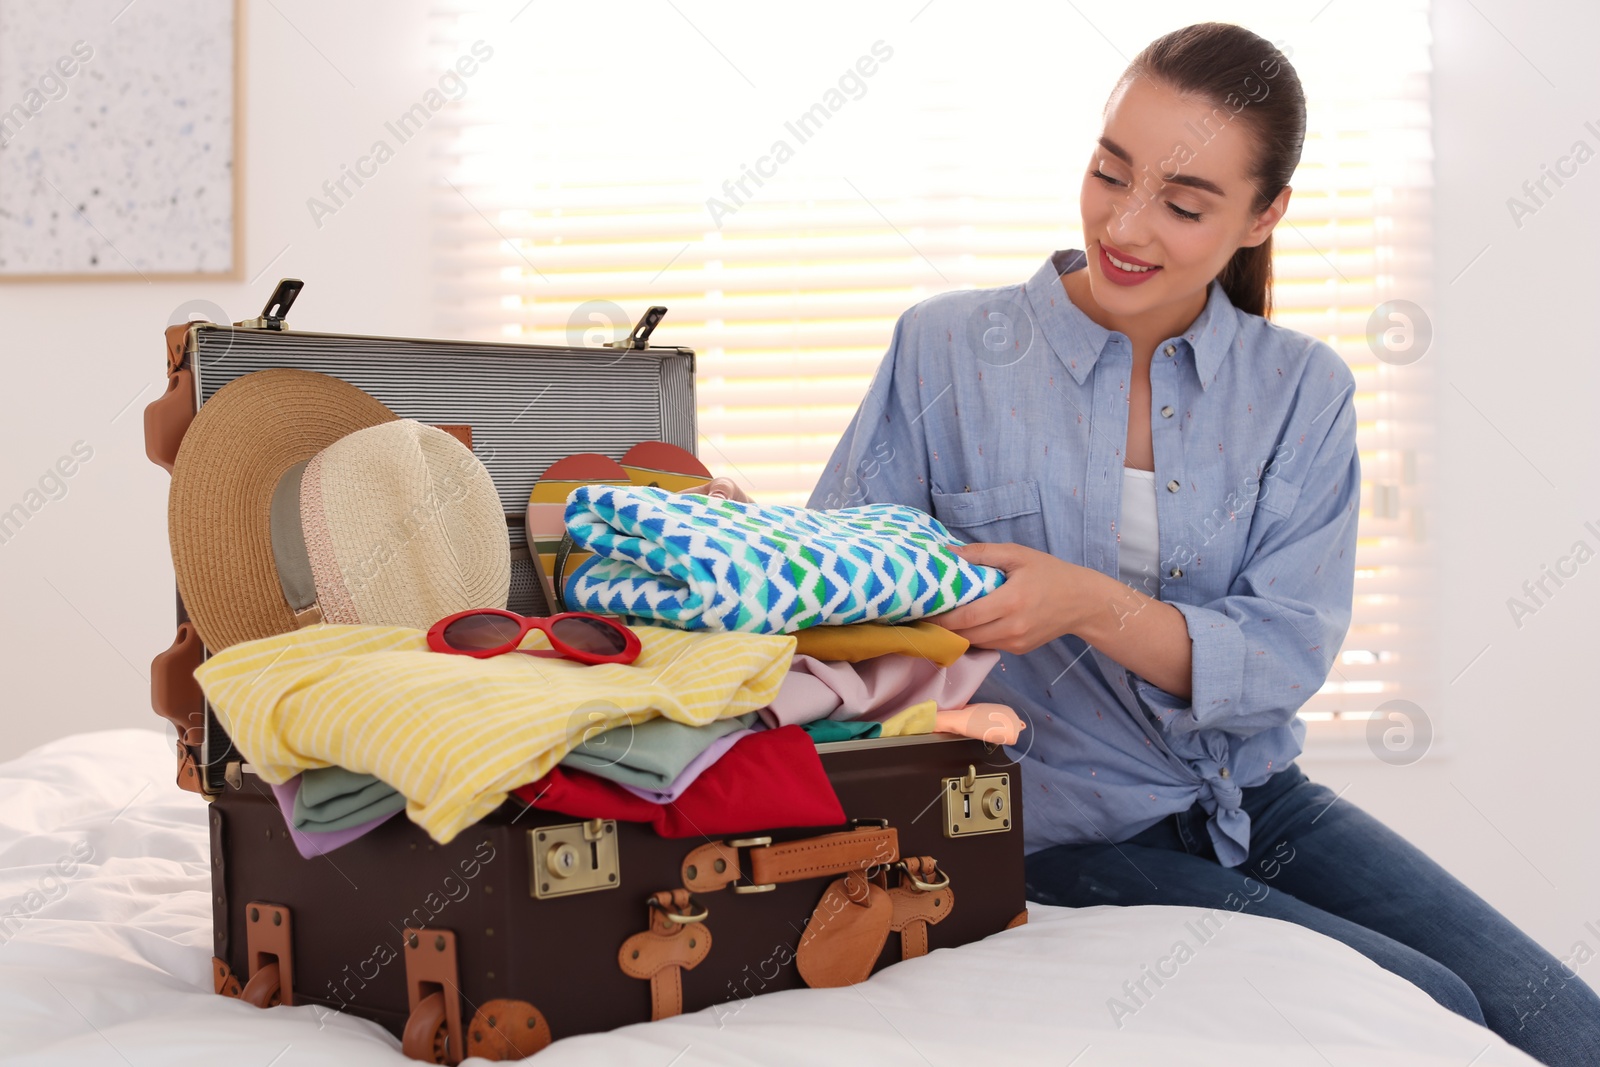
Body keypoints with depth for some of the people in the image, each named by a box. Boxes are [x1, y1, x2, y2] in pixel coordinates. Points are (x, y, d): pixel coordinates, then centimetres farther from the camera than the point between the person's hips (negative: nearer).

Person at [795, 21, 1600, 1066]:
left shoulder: (1302, 389, 1)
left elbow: (1286, 654, -11)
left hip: (1257, 799, 4)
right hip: (1066, 831, -3)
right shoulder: (946, 349, -4)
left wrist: (1093, 606, -29)